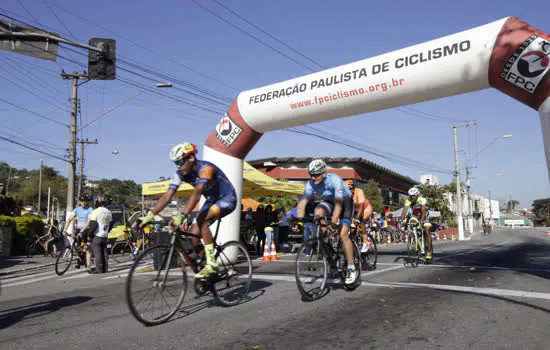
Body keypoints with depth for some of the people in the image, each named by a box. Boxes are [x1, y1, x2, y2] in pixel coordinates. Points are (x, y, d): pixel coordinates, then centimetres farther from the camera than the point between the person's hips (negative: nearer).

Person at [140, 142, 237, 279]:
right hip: (211, 201, 8)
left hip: (227, 199, -8)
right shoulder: (181, 174, -8)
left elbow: (196, 193, -44)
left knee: (201, 220, -32)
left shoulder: (205, 168, -30)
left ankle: (211, 264, -24)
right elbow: (167, 196, -13)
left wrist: (182, 215, -54)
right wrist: (150, 215, -22)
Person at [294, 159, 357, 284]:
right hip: (329, 202, 5)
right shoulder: (310, 184, -21)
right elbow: (302, 202, -28)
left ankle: (352, 269, -8)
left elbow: (338, 203, -43)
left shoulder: (335, 180, -34)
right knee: (318, 211, -28)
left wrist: (333, 222, -54)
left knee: (342, 234, -18)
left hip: (345, 202, -5)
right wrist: (299, 220, -44)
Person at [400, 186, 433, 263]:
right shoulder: (408, 201, -19)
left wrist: (421, 221, -50)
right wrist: (402, 221, -42)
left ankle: (430, 251, -14)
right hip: (414, 217, 4)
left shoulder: (422, 200, -26)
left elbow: (423, 211, -36)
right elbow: (404, 211, -27)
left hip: (424, 217, -3)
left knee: (427, 231, -20)